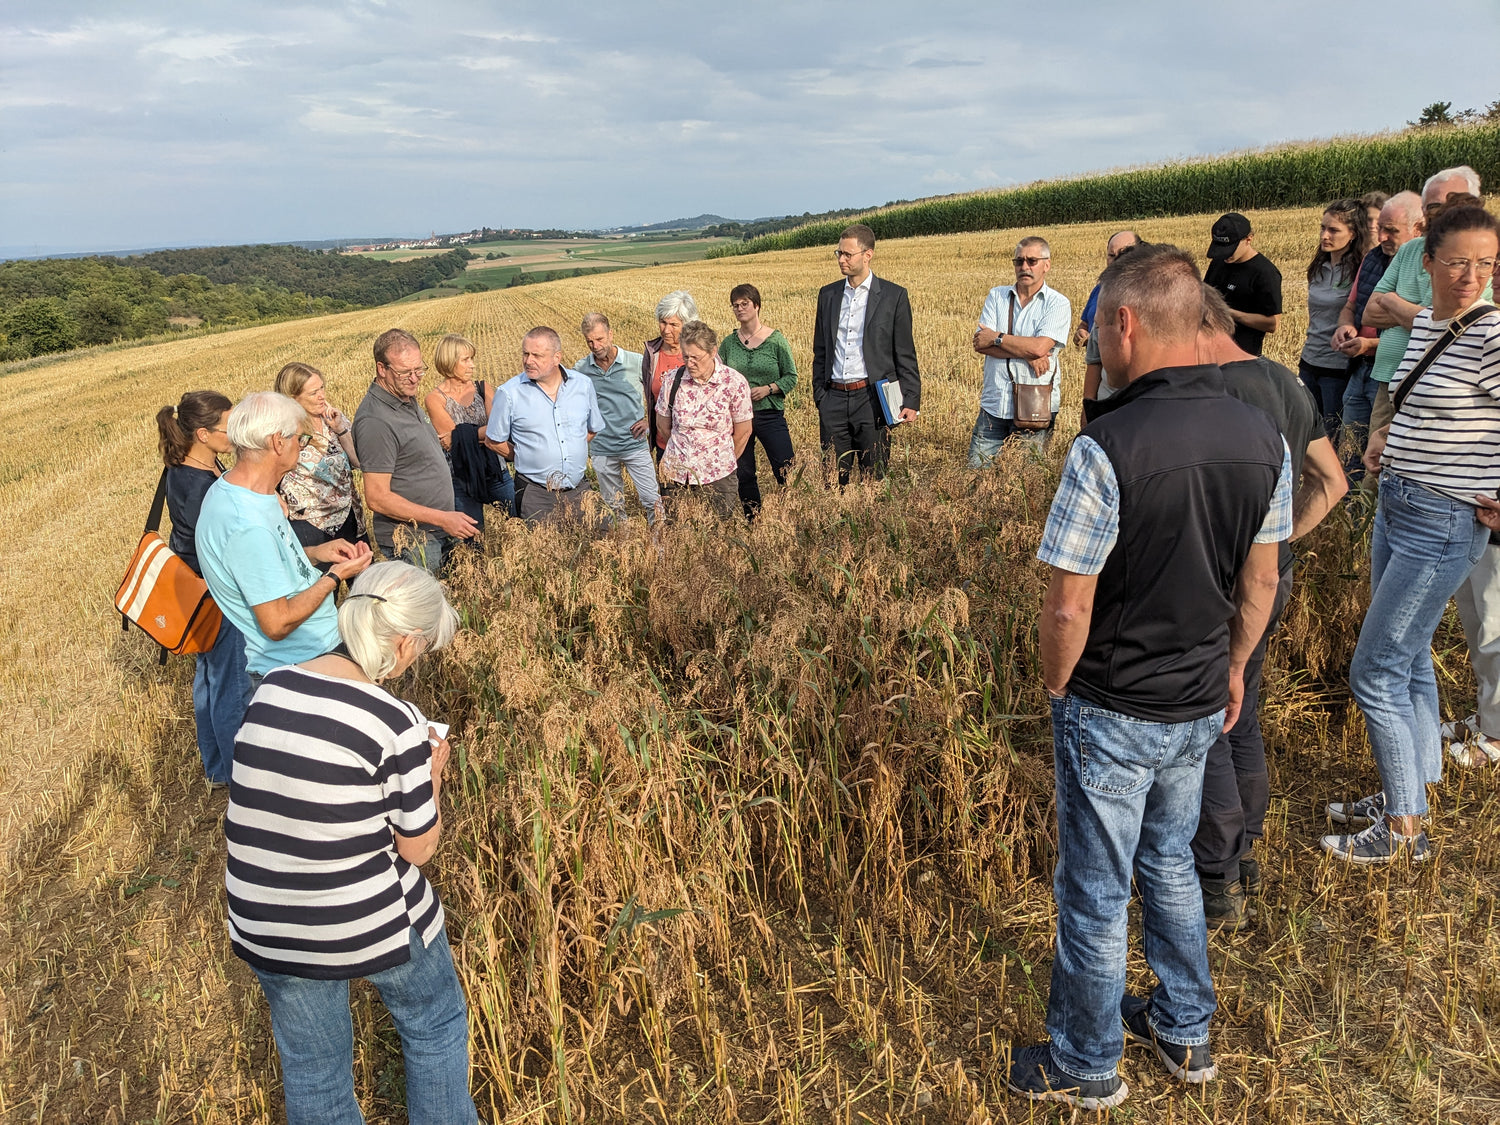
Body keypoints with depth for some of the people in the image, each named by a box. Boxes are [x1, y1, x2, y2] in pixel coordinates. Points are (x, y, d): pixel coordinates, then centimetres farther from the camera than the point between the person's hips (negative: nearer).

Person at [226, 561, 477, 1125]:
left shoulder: (269, 691, -5)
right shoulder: (395, 722, -21)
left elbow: (276, 796, 9)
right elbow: (417, 848, -11)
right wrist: (432, 773, 4)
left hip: (263, 925, 5)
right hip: (370, 921, -5)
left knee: (312, 1069, 25)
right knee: (434, 1024, 25)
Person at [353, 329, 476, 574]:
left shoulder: (408, 399, 8)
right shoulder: (376, 421, -21)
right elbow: (378, 498, -22)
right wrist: (442, 518, -23)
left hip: (441, 534, 9)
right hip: (411, 542, -9)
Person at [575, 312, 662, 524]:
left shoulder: (637, 362, -6)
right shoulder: (580, 369, 0)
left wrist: (650, 421, -4)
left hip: (635, 445, -2)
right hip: (602, 450, 2)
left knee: (652, 500, -3)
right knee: (613, 505, 14)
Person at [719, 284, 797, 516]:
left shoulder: (776, 340, -2)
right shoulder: (728, 343, 5)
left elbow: (791, 377, 0)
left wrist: (767, 389, -15)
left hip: (770, 414, -3)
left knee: (786, 471, -7)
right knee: (743, 475, 10)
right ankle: (752, 520, 24)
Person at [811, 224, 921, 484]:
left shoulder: (893, 296, 1)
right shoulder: (827, 294, 13)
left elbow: (905, 355, 0)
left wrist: (910, 400, -7)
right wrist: (818, 395, 11)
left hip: (872, 399, -3)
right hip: (834, 400, 3)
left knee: (875, 479, 1)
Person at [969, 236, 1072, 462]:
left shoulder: (1057, 304, -1)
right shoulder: (996, 296, 9)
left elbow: (1040, 347, -17)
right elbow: (980, 344, -4)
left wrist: (996, 338, -8)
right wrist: (1027, 354, -14)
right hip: (994, 404, 3)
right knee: (976, 469, 2)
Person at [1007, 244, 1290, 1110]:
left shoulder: (1108, 448, -26)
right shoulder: (1264, 437, -6)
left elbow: (1069, 605, -22)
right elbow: (1261, 580, 5)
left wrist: (1057, 685, -4)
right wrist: (1234, 667, 19)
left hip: (1112, 715, -6)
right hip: (1200, 709, 7)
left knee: (1096, 892, 12)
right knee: (1169, 862, 26)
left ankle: (1087, 1065, 32)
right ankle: (1186, 1033, 43)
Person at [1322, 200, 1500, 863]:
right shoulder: (1424, 321, 7)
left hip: (1441, 525, -9)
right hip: (1396, 506, 9)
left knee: (1373, 673, -3)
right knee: (1410, 662, 18)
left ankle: (1404, 831, 11)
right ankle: (1406, 794, 34)